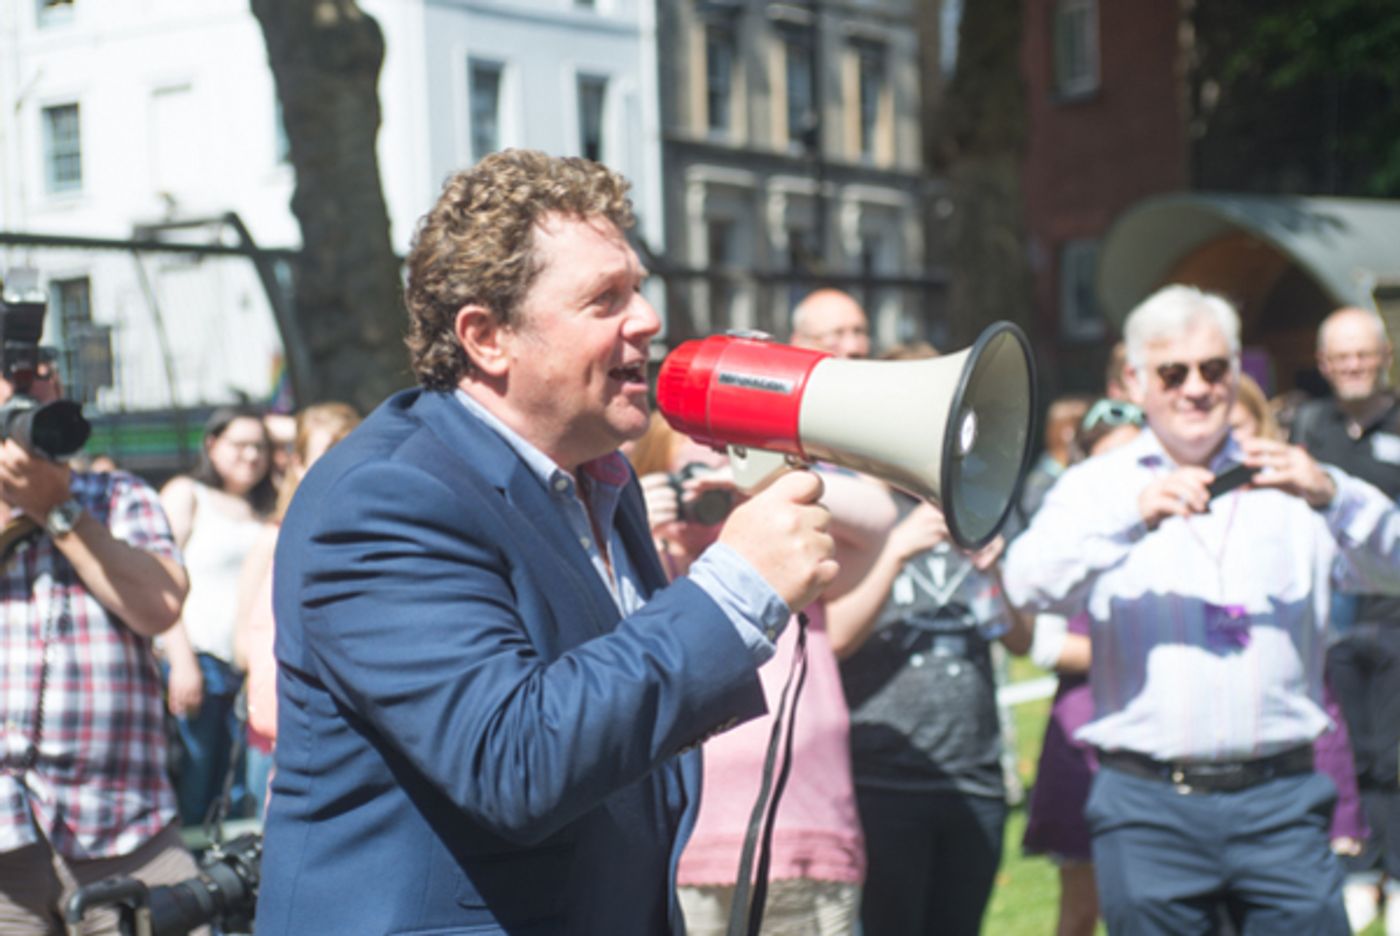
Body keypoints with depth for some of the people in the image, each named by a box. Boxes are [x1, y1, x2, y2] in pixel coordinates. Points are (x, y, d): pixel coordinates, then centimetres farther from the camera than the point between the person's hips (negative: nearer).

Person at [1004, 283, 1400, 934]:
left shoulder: (1291, 483, 12)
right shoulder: (1098, 486, 9)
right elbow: (1029, 585, -9)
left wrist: (1331, 496, -21)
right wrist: (1134, 515, -24)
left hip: (1280, 802, 1)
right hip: (1148, 807, -1)